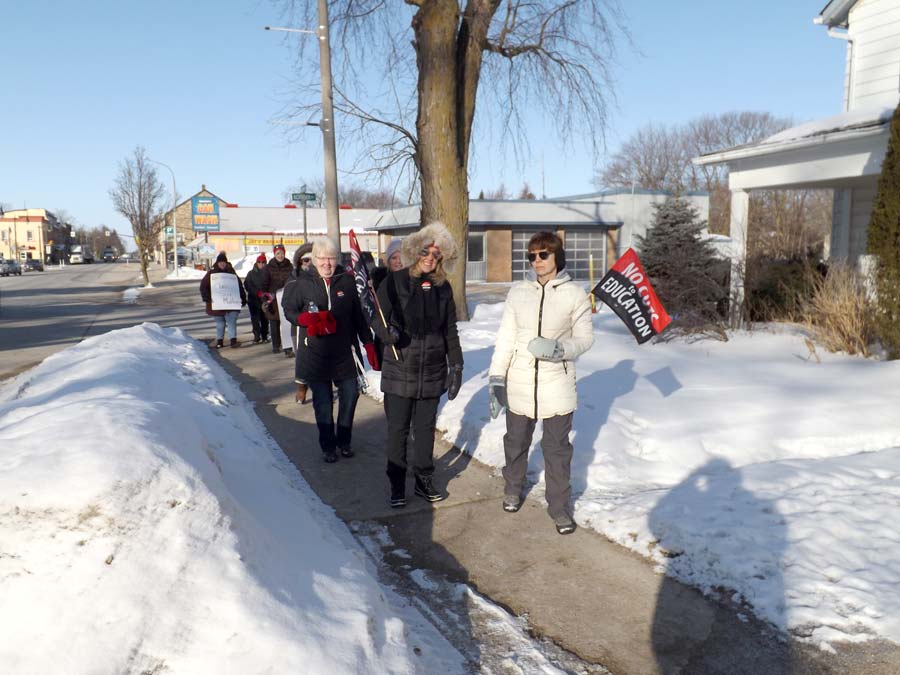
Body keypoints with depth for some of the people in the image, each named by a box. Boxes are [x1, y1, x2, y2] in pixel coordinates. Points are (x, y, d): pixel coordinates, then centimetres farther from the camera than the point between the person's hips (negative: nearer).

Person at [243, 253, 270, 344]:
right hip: (253, 300, 0)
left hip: (265, 300, 0)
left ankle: (264, 336, 13)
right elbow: (247, 285, -3)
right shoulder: (251, 273, 5)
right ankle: (257, 336, 1)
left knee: (265, 319, 5)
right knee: (255, 319, -3)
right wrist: (257, 293, -15)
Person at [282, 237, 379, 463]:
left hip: (343, 350, 2)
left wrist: (368, 343, 7)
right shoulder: (302, 283, -3)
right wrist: (307, 319, -17)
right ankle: (327, 445, 20)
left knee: (350, 393, 4)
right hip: (315, 352, -2)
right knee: (322, 400, 5)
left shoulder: (347, 281, 2)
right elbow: (288, 309, 4)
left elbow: (358, 315, 8)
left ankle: (344, 440, 25)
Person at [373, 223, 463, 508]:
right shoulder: (395, 281, -7)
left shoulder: (443, 287, 4)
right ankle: (397, 485, 21)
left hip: (432, 372, 3)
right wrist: (387, 331, -25)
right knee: (397, 429, 6)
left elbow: (450, 330, 9)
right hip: (399, 370, -3)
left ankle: (424, 480, 29)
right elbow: (377, 318, -3)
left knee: (425, 428, 13)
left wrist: (456, 365, 6)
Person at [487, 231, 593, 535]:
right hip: (519, 382, 2)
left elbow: (584, 338, -2)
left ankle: (560, 508, 24)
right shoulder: (519, 291, -2)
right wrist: (496, 379, -4)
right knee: (516, 442, 20)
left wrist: (558, 348, -22)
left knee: (557, 449, 8)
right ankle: (513, 490, 44)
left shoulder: (574, 294, -7)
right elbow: (505, 338, 0)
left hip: (557, 384, -2)